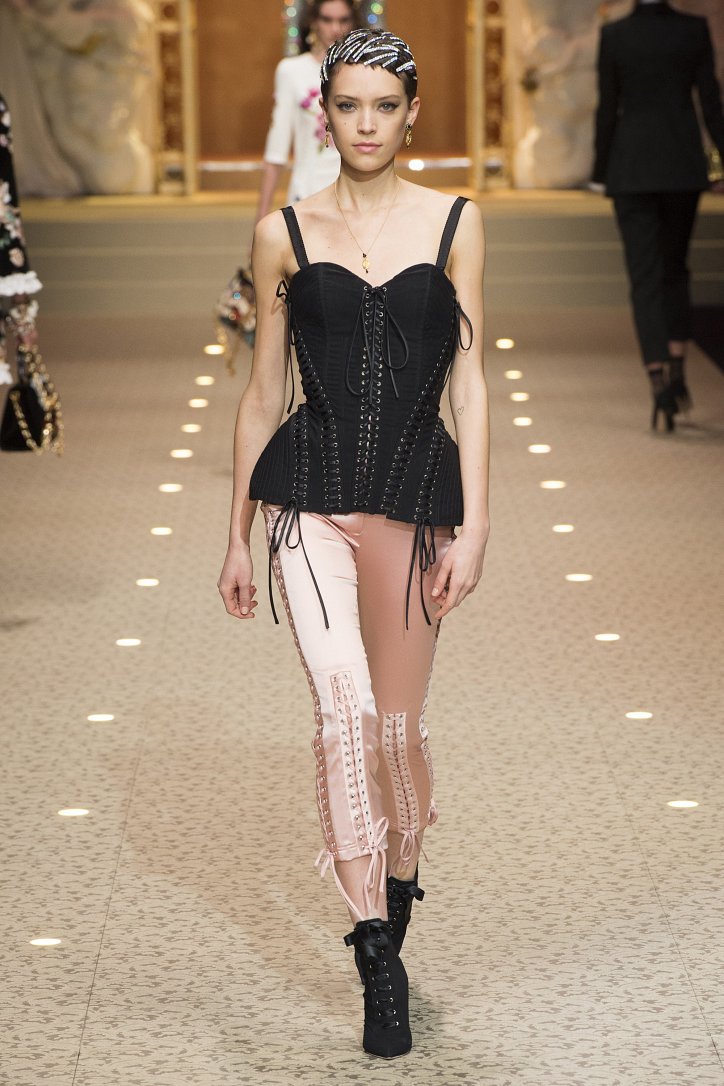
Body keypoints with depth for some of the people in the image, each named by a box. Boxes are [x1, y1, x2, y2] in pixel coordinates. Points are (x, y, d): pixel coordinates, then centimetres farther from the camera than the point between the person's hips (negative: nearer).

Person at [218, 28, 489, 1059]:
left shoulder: (455, 223, 5)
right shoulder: (285, 232, 6)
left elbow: (470, 383, 2)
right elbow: (262, 389, 10)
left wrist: (473, 526, -5)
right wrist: (238, 534, 11)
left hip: (415, 490, 1)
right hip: (311, 489, 0)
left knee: (397, 722, 7)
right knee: (343, 708, -16)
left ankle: (400, 877, 36)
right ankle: (378, 956, -12)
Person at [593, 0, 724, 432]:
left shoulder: (614, 35, -5)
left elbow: (607, 108, -2)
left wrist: (601, 170, 8)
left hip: (632, 168, -1)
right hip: (683, 166, 1)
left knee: (645, 277, -1)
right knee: (676, 269, 19)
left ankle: (660, 384, -13)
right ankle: (677, 371, 12)